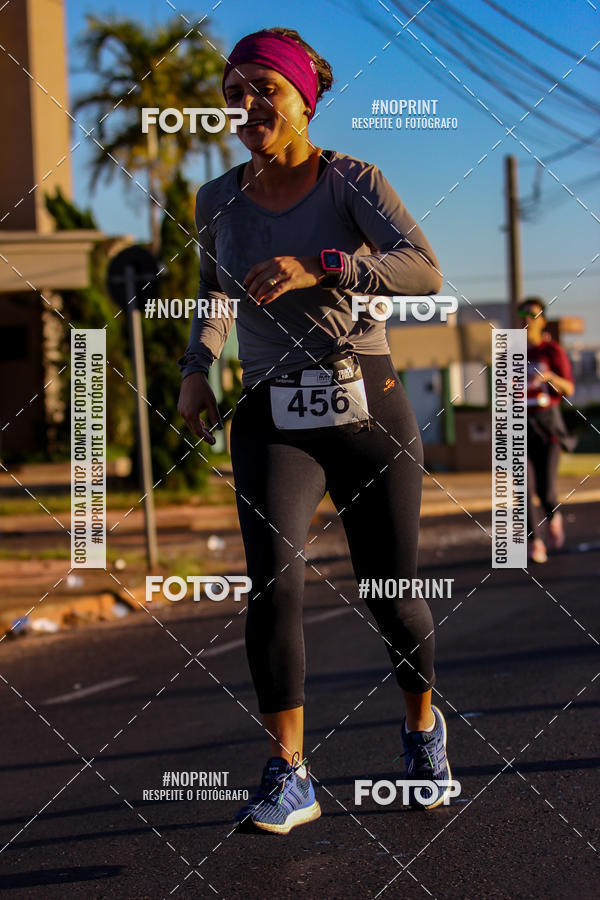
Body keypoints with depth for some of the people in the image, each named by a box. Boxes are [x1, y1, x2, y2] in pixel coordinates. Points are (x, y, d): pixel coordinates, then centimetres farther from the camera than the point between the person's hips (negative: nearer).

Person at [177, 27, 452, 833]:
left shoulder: (353, 182, -6)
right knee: (275, 578, -22)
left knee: (392, 596, 7)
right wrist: (195, 369, 7)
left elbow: (425, 272, -21)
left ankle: (423, 724, 37)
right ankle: (288, 777, -18)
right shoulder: (217, 200, 5)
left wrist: (318, 269, -35)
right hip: (273, 421, 2)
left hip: (369, 411, -1)